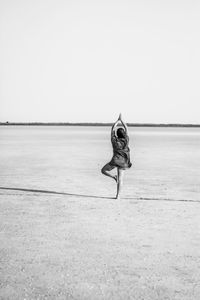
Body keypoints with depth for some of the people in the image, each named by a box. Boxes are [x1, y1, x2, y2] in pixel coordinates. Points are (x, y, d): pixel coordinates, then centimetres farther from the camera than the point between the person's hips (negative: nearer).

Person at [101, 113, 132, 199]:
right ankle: (118, 195, 3)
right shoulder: (126, 140, -1)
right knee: (120, 179, 6)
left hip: (115, 160, -3)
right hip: (123, 162, 3)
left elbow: (112, 129, 9)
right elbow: (126, 129, 10)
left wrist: (118, 121, 18)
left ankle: (113, 176, -8)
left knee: (103, 170, 16)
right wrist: (121, 120, 17)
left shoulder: (114, 140, -3)